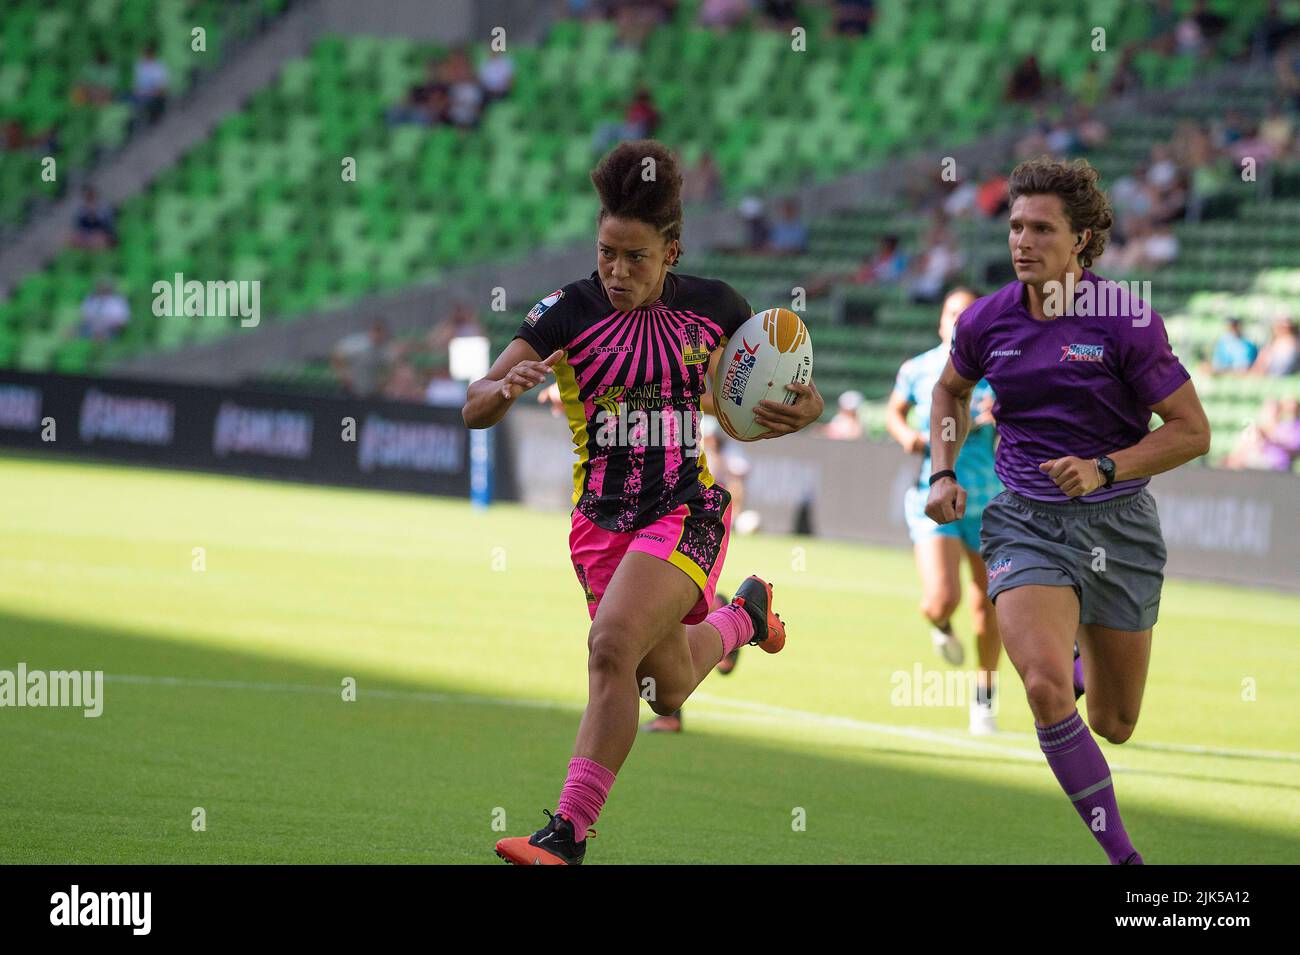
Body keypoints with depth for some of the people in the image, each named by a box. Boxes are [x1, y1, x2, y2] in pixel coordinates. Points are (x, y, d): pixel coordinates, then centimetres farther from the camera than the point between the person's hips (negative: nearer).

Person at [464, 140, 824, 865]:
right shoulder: (570, 311, -7)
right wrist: (506, 387, -33)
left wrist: (803, 408, -11)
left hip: (688, 512, -3)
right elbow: (475, 410, -10)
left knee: (612, 649, -25)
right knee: (669, 690, 14)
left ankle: (569, 835, -23)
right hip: (602, 522, 3)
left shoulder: (714, 307, -4)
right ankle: (741, 616, 49)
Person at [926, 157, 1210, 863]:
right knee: (1046, 686, -25)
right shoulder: (986, 320, -2)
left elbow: (1192, 431, -7)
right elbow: (951, 388, 21)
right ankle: (1121, 856, -15)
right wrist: (943, 473, 7)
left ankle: (1087, 652, 48)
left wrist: (1104, 469, -19)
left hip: (1118, 522, -1)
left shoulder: (1129, 322, -12)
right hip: (1024, 520, 1)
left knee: (1114, 726, 10)